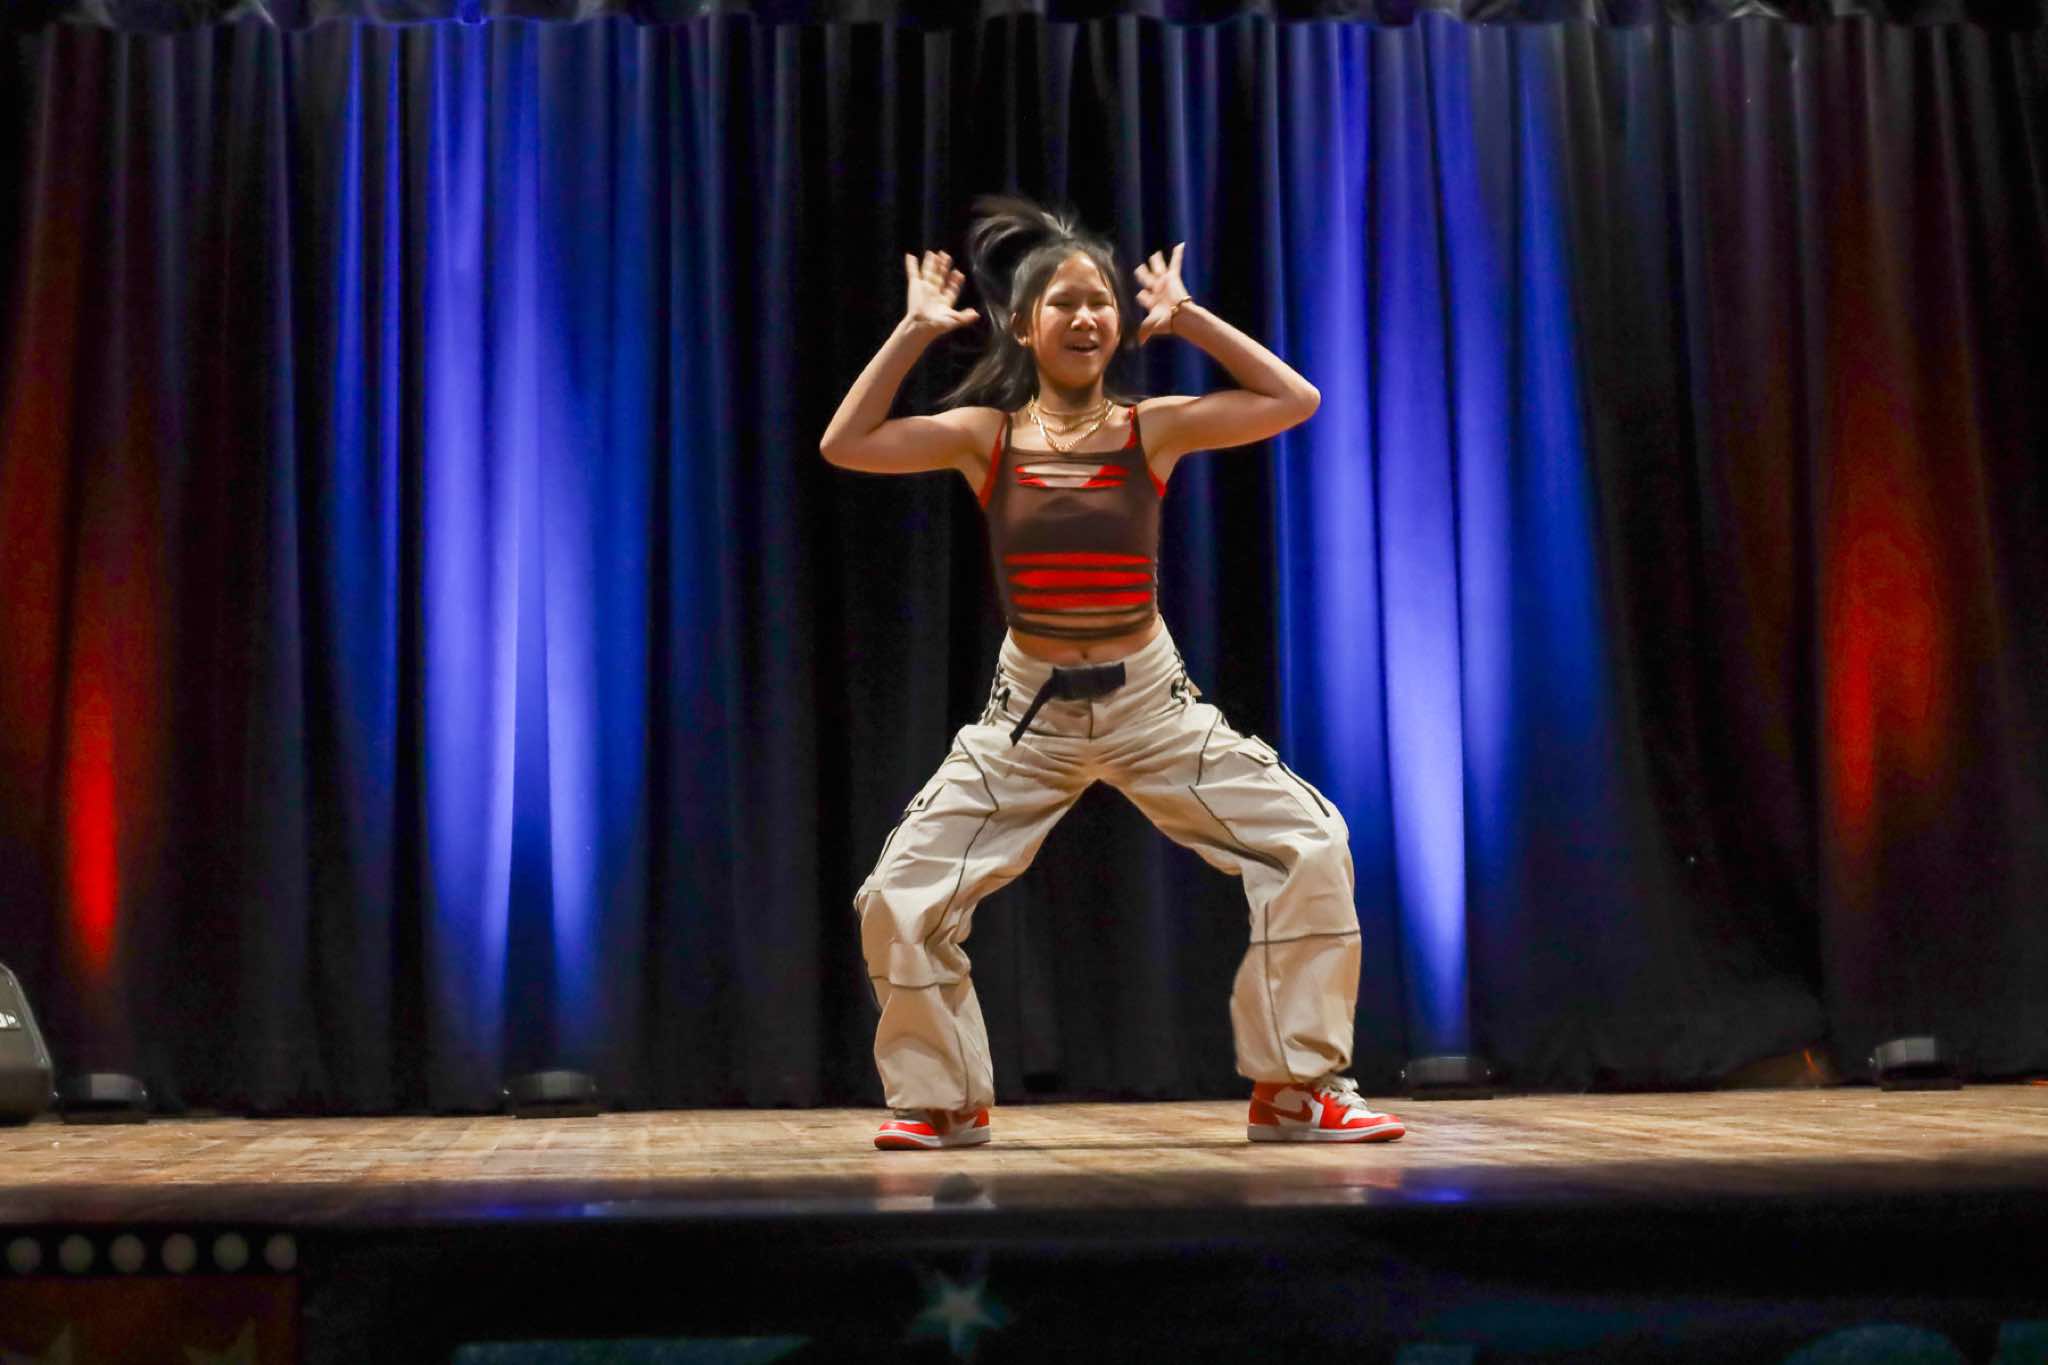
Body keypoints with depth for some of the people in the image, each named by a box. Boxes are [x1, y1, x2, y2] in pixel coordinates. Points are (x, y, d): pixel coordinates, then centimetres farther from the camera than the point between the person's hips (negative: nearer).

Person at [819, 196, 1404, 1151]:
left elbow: (1294, 402, -9)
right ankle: (941, 1101, 16)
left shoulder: (1153, 428, -3)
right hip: (1028, 710, 0)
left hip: (1151, 700, 0)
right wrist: (915, 331, -10)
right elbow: (845, 445, -12)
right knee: (900, 897, -7)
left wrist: (1187, 319, -6)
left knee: (1310, 846, -12)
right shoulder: (986, 437, -3)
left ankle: (1297, 1090, 1)